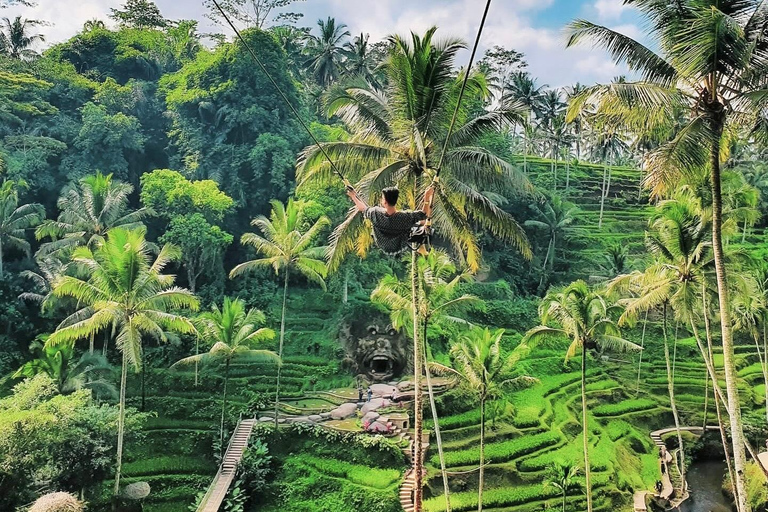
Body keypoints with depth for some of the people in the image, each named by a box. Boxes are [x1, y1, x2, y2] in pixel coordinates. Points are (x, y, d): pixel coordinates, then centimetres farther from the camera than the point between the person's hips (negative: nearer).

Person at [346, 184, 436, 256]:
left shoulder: (375, 213, -32)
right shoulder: (406, 217, -38)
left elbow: (363, 208, -10)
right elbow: (425, 214, -25)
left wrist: (353, 196, 6)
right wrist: (427, 197, -24)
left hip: (382, 247, 2)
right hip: (400, 249, -1)